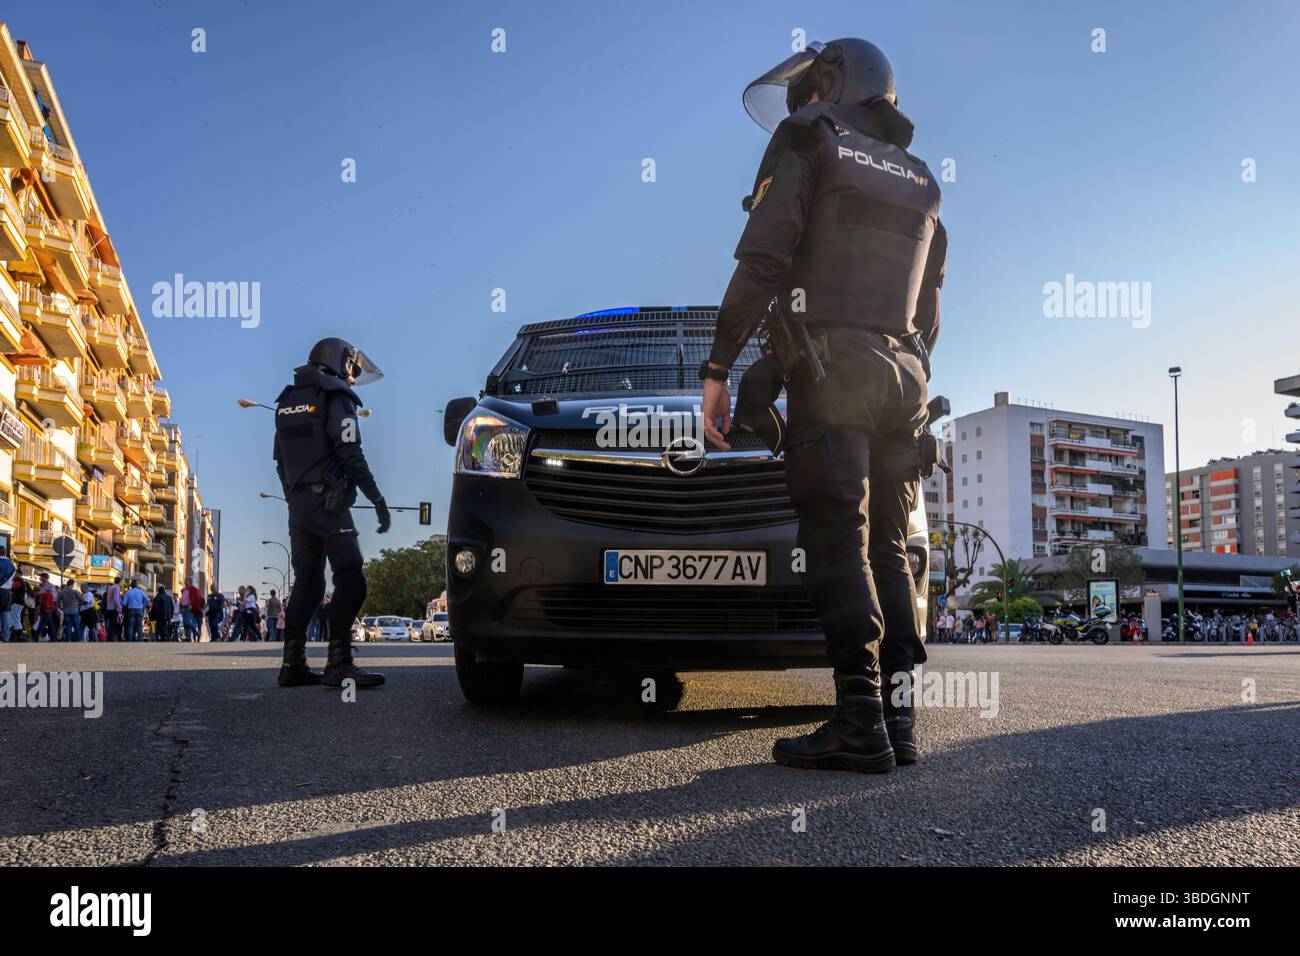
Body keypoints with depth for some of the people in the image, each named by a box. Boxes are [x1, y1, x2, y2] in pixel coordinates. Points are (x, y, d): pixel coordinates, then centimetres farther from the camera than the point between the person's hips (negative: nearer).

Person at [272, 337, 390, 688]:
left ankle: (293, 664, 9)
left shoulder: (287, 401, 18)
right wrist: (378, 499, -12)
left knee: (306, 583, 11)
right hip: (328, 501, -8)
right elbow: (351, 454, -14)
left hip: (298, 504, 8)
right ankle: (338, 664, -14)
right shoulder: (336, 397, -5)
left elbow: (281, 461, 18)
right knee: (350, 581, -8)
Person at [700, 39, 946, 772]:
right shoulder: (920, 182, 25)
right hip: (903, 376, 6)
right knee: (887, 550, 7)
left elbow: (763, 261, -9)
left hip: (830, 367, -6)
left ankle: (861, 725, -14)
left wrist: (718, 367, -9)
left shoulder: (806, 140, 5)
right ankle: (898, 718, 4)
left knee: (839, 545, -10)